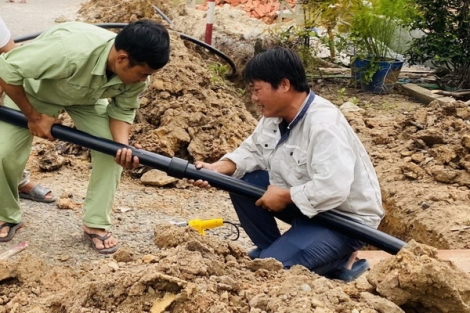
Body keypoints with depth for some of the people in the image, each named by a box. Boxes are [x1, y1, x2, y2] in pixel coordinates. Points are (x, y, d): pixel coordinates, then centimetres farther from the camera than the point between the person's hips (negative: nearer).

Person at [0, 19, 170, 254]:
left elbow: (123, 110, -11)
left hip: (86, 97, 4)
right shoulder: (69, 49, -47)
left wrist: (122, 144, -32)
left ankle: (95, 224, 1)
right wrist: (33, 116, -29)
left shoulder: (136, 72, -27)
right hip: (32, 89, -4)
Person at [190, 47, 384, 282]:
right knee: (242, 183, -1)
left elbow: (334, 189, -39)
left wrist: (284, 196, -24)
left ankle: (341, 262, 0)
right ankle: (272, 248, 11)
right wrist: (216, 169, -9)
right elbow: (252, 151, 10)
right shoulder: (275, 115, -2)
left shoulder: (324, 125, -30)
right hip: (306, 204, 9)